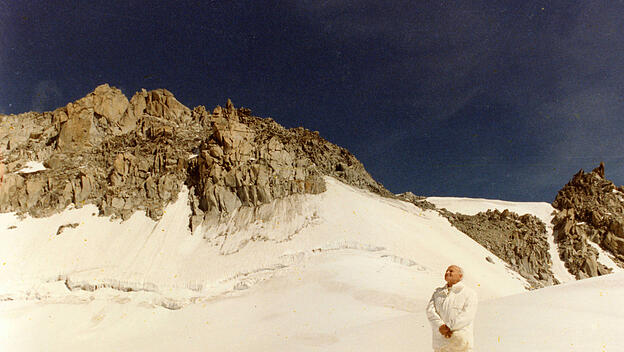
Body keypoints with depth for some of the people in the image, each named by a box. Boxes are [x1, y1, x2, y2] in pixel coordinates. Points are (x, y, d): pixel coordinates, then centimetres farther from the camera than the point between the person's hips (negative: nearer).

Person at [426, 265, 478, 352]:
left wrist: (448, 326, -23)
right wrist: (440, 326, -18)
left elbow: (467, 315, -12)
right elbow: (430, 311, 1)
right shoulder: (437, 292, 16)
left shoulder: (469, 293, 4)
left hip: (461, 342, -3)